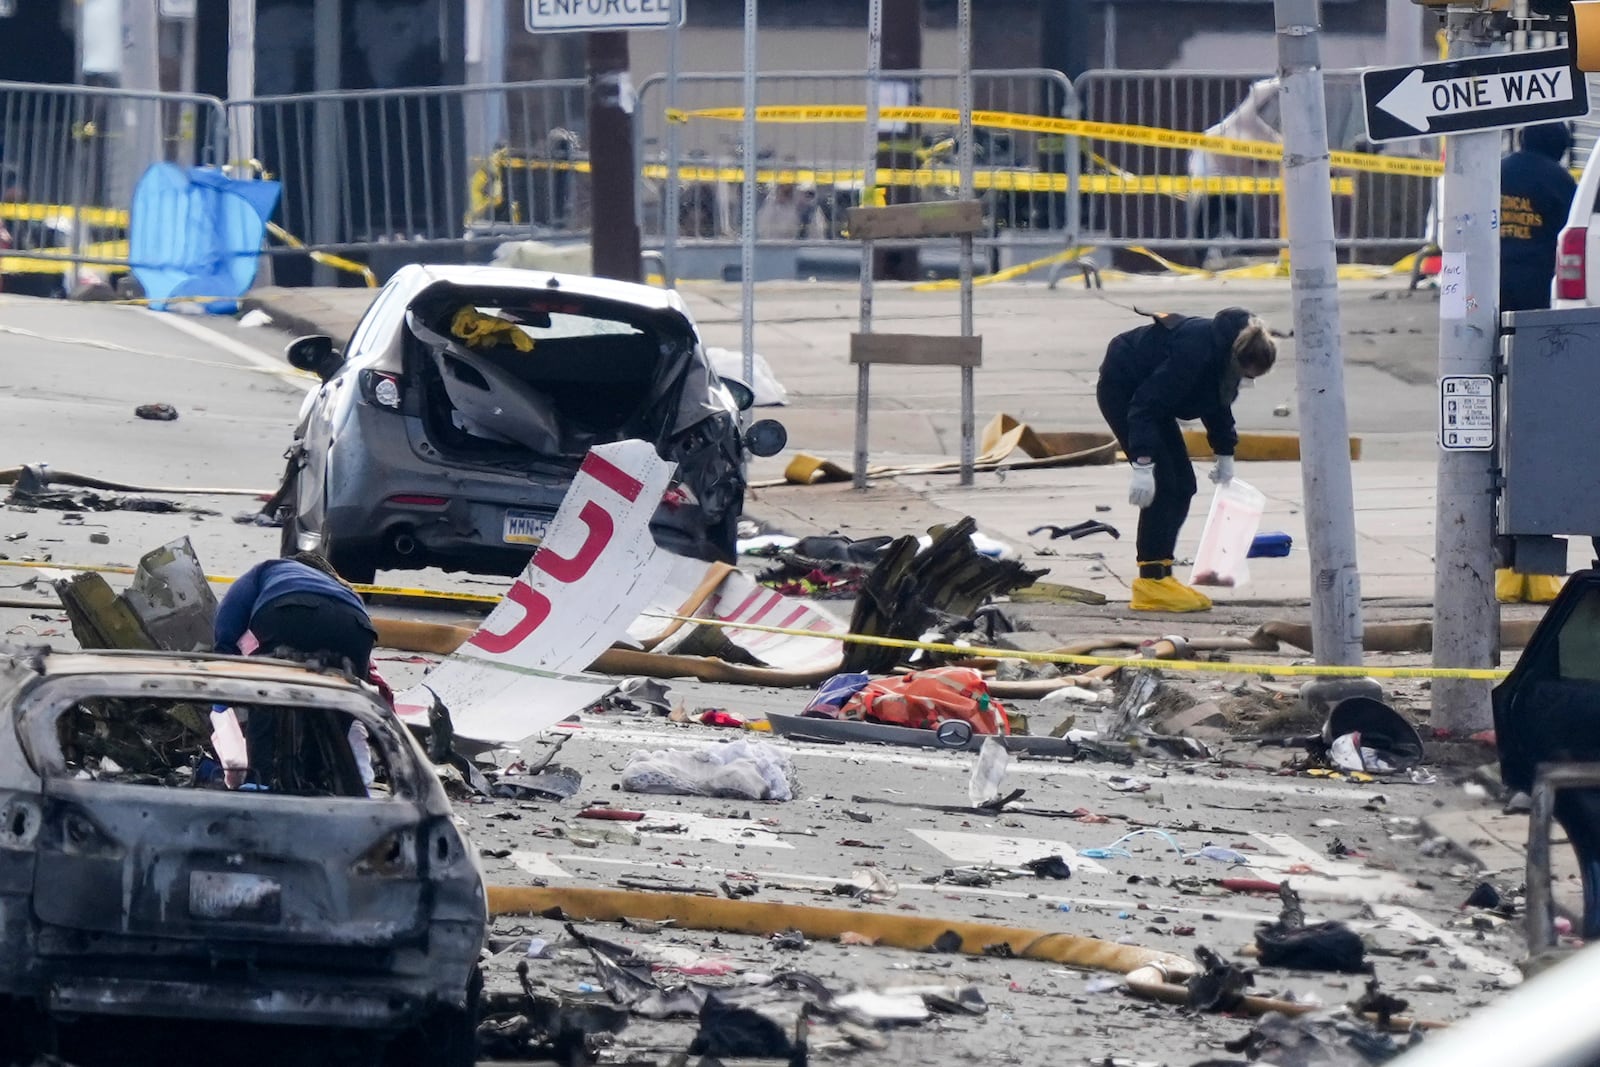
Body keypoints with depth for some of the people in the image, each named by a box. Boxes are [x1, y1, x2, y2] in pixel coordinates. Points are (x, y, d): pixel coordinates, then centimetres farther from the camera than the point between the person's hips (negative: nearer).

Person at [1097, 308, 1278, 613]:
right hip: (1121, 390, -10)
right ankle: (1152, 579, -17)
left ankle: (1160, 576, 6)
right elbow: (1147, 405, -35)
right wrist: (1143, 463, -38)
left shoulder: (1224, 352, -6)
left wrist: (1225, 453, 21)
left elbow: (1218, 404, 16)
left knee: (1182, 486, 5)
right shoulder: (1196, 350, -34)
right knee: (1164, 485, -17)